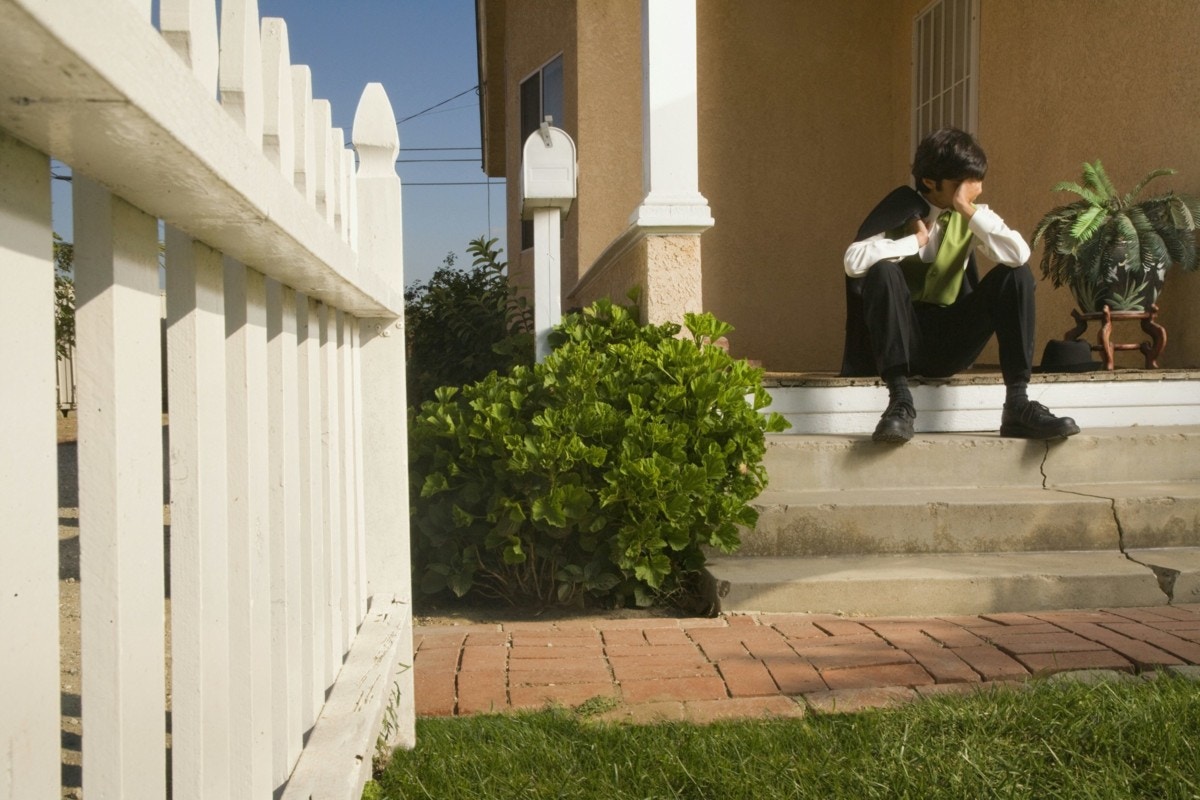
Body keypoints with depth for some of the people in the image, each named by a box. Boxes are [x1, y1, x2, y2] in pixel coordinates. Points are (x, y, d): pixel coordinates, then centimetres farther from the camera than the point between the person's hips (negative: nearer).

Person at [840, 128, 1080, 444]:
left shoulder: (973, 216, 5)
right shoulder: (900, 210, -5)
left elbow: (1019, 255, -16)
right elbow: (854, 261, -25)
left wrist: (970, 211, -15)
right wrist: (916, 240, -16)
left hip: (951, 341, 3)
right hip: (905, 338, -3)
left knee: (1015, 274, -15)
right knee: (882, 272, -31)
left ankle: (1017, 403, -21)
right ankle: (900, 401, -37)